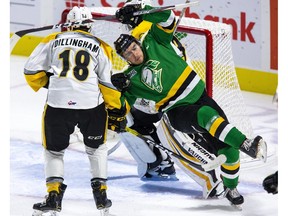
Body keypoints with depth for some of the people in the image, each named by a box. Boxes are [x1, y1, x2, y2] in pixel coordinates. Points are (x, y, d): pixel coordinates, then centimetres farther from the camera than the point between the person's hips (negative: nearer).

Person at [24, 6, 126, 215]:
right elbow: (107, 83, 7)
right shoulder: (101, 47, 10)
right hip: (92, 105, 1)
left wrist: (44, 82, 30)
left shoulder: (52, 41, 11)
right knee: (97, 148, 24)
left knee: (54, 150, 17)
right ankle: (101, 194, 20)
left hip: (58, 104, -1)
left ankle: (53, 194, 3)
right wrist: (117, 108, 18)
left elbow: (31, 70, 10)